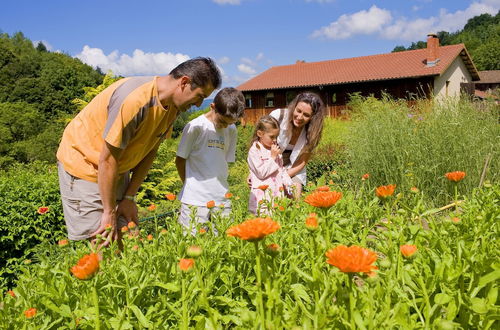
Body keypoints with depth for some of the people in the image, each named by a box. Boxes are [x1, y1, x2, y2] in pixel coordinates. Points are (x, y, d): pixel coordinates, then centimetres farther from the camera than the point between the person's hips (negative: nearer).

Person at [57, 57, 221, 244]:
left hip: (118, 170, 7)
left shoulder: (172, 106, -6)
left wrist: (129, 197, -3)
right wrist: (109, 212, -18)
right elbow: (107, 160, -26)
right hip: (83, 160, -7)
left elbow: (149, 151, 0)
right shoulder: (135, 99, -31)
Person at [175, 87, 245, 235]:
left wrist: (219, 188, 6)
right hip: (195, 199, -4)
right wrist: (192, 186, 7)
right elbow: (180, 160, 0)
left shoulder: (232, 130, 8)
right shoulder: (195, 126, -8)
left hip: (222, 198, 5)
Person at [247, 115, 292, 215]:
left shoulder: (275, 150, 14)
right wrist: (273, 157, -13)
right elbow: (261, 173, -15)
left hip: (278, 192, 6)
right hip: (263, 194, -6)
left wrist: (289, 184, 6)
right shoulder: (254, 151, -7)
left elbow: (282, 170, 19)